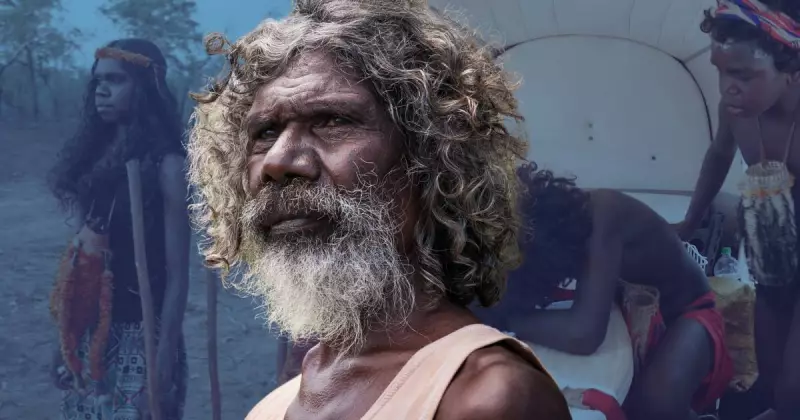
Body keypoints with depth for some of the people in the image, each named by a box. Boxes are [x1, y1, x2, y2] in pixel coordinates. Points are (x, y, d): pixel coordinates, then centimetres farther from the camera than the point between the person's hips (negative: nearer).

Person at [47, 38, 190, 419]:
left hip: (140, 337, -5)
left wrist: (164, 361, -17)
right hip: (91, 334, 6)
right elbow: (83, 257, 9)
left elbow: (177, 276, -13)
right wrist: (67, 336, 8)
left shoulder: (165, 164, -12)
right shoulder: (95, 156, 5)